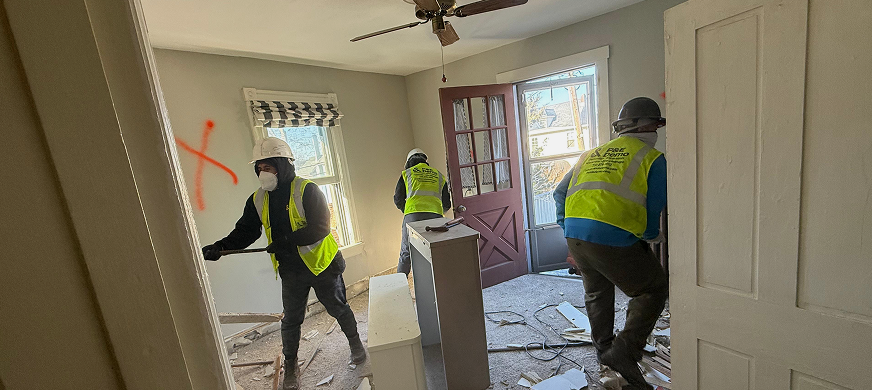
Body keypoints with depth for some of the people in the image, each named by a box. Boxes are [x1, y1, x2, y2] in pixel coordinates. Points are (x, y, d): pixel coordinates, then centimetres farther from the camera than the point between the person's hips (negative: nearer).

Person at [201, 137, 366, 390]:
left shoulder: (306, 190, -19)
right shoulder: (258, 200, 1)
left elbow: (320, 228, -24)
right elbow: (244, 232, 5)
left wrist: (287, 241, -33)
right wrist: (220, 246, -13)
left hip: (321, 264, -4)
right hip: (290, 271, 5)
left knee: (338, 309, 14)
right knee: (290, 320, 16)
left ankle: (355, 343, 39)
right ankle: (290, 366, 39)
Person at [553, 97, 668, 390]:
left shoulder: (592, 153, 22)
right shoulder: (652, 158, 6)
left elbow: (560, 192, 21)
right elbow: (654, 210, 3)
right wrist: (650, 236, 23)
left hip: (573, 234, 6)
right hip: (612, 238, -6)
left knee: (596, 291, 26)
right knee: (654, 289, 16)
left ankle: (603, 347, 44)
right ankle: (624, 350, 11)